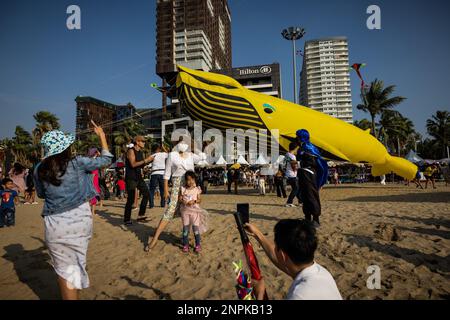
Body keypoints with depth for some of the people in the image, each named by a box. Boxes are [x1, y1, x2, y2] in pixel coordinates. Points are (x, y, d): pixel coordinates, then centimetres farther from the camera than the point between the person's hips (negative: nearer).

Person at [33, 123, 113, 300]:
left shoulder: (39, 169, -3)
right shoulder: (77, 163, -11)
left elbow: (41, 194, 14)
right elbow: (106, 159, 2)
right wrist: (102, 135, 10)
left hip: (56, 224, 0)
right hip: (80, 220, 0)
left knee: (64, 268, 11)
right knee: (77, 262, 22)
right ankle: (75, 294, 40)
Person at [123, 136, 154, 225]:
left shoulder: (140, 152, 13)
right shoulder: (131, 151, -11)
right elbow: (133, 164, -22)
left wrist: (149, 161, 2)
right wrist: (145, 160, -21)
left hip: (138, 177, 8)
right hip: (131, 178, -8)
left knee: (146, 194, 4)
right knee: (131, 199, -5)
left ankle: (141, 215, 12)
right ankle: (126, 220, 7)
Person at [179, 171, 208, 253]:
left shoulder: (197, 189, 0)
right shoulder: (183, 189, 1)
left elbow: (199, 200, 0)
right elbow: (179, 199, 2)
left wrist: (194, 201, -19)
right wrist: (183, 202, -18)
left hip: (195, 210, -1)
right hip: (185, 210, 1)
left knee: (196, 227, 0)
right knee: (185, 228, 7)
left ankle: (198, 245, 12)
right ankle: (185, 245, 19)